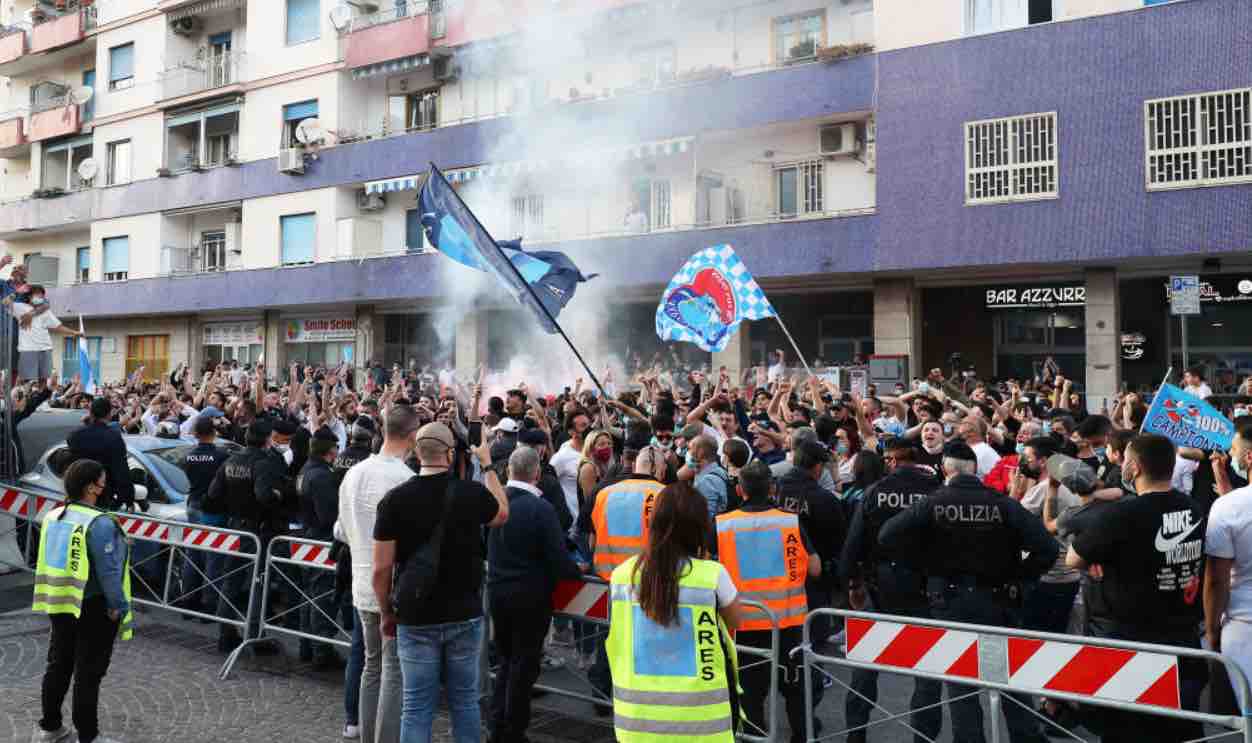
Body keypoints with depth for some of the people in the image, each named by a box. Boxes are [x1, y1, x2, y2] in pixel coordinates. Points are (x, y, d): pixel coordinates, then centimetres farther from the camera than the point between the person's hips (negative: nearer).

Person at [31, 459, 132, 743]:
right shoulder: (100, 523, -20)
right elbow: (108, 572, -19)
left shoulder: (53, 516, 4)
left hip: (59, 605, 8)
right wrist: (119, 608, -12)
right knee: (88, 674, 3)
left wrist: (58, 595, 19)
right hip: (92, 608, -7)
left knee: (58, 666, 20)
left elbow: (48, 561, 11)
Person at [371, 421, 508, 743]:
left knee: (417, 705, 7)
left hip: (416, 619, -1)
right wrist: (487, 465, 23)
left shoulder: (395, 499, -12)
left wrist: (387, 614, 6)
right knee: (465, 699, 14)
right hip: (465, 616, 1)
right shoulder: (472, 493, -10)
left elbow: (382, 568, -9)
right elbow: (503, 514, 14)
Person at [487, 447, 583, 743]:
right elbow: (558, 558, -18)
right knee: (524, 666, 8)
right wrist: (577, 570, 1)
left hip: (497, 591, 5)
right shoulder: (541, 508, -19)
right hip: (530, 596, -5)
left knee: (506, 662, 20)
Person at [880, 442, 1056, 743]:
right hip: (997, 600, 1)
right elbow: (1047, 547, -14)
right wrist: (1020, 577, -1)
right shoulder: (1002, 503, -10)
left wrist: (923, 560, 1)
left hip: (949, 600, -1)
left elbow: (886, 537, -15)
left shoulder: (932, 504, -12)